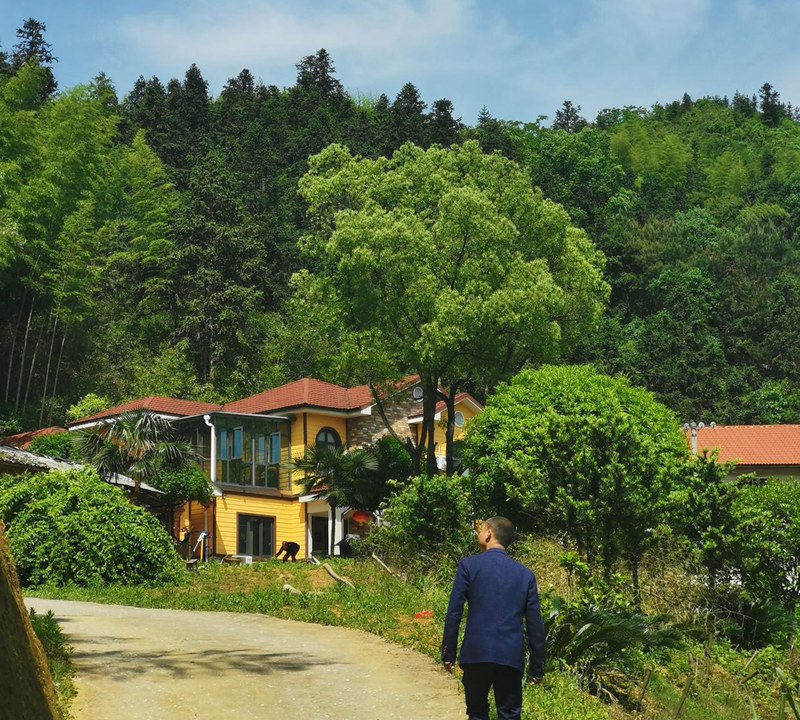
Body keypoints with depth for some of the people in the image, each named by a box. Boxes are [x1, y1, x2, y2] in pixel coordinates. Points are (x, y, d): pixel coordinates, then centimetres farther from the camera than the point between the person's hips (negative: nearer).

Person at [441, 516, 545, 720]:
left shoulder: (469, 565, 0)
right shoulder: (526, 574, 7)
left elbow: (454, 613, -3)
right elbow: (535, 624, 5)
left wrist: (448, 654, 3)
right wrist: (537, 667, 10)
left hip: (476, 655, -2)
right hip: (511, 657, 2)